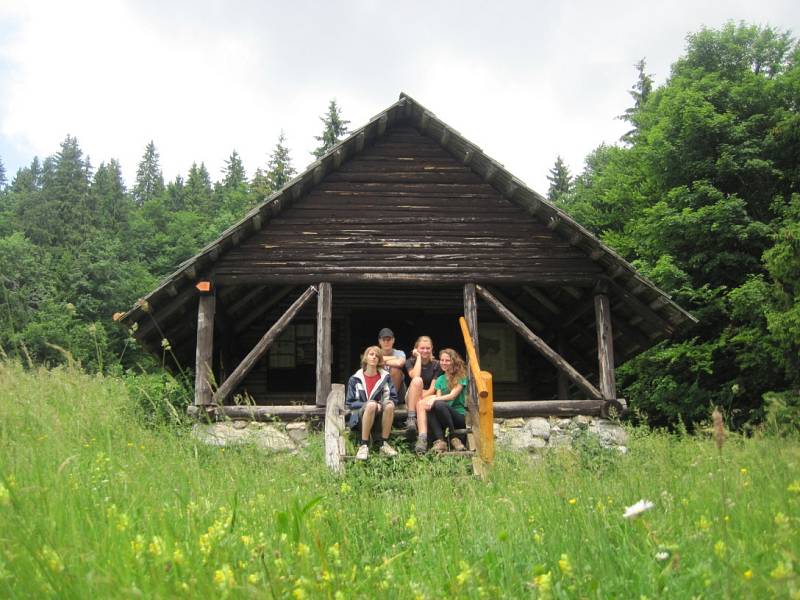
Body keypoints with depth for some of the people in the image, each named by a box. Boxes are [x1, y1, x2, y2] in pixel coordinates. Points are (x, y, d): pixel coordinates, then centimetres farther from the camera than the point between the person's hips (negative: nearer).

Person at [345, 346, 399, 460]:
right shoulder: (355, 379, 6)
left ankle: (384, 444, -22)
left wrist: (381, 405, -16)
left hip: (380, 415, 2)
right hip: (360, 416, -1)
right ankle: (364, 446, -32)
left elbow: (394, 398, 5)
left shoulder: (385, 377, 9)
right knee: (371, 405, -35)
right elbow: (349, 403, 2)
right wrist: (368, 404, -15)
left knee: (390, 405, -31)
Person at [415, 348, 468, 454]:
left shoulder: (461, 377, 1)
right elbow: (438, 397, 6)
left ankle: (454, 438, -23)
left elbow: (452, 396, -13)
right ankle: (440, 441, -39)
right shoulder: (440, 379, 17)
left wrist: (434, 399, -27)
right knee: (429, 408, -27)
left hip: (459, 415, -4)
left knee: (439, 404, -33)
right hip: (443, 419, 4)